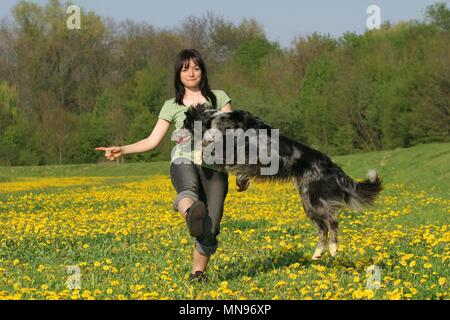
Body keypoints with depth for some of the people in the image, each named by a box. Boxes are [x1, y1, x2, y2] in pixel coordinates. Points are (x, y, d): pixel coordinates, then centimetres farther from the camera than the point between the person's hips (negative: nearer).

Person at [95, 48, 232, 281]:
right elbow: (152, 141, 12)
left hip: (214, 166, 2)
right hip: (184, 162, -2)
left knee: (210, 229, -10)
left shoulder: (219, 98, 18)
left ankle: (197, 273, 9)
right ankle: (191, 214, -74)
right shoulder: (172, 106, 17)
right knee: (189, 189, -41)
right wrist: (122, 150, 0)